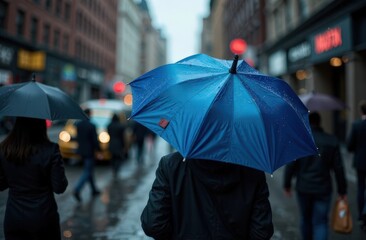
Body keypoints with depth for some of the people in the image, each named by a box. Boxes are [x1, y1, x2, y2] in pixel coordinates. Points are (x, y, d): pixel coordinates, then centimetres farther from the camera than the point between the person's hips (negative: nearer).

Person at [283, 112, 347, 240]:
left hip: (303, 188, 1)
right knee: (320, 222, 4)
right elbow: (338, 168, -2)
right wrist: (342, 189, 6)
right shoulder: (332, 141, -3)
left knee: (305, 219, 19)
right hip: (323, 189, 0)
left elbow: (290, 165, -8)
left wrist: (287, 184, 2)